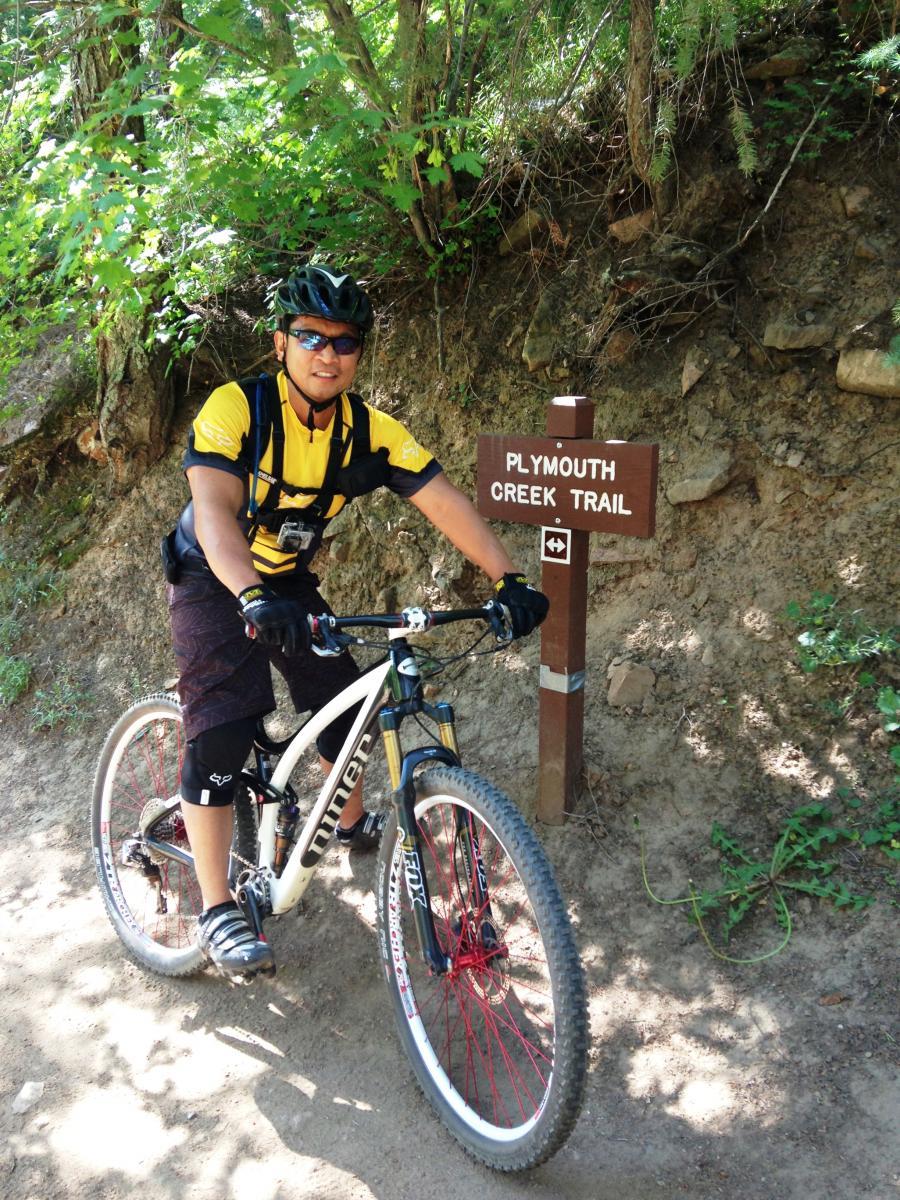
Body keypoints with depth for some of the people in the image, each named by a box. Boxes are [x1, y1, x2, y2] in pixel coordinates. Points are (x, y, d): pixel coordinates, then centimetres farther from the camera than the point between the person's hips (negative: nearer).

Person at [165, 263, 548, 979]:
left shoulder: (372, 431, -15)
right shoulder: (238, 407, -27)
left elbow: (446, 503, -22)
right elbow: (214, 509, -40)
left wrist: (509, 581, -34)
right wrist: (255, 598, -57)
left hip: (290, 582, 5)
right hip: (213, 581, -5)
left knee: (342, 701, 6)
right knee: (222, 732, -17)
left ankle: (356, 824, 36)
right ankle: (217, 913, -7)